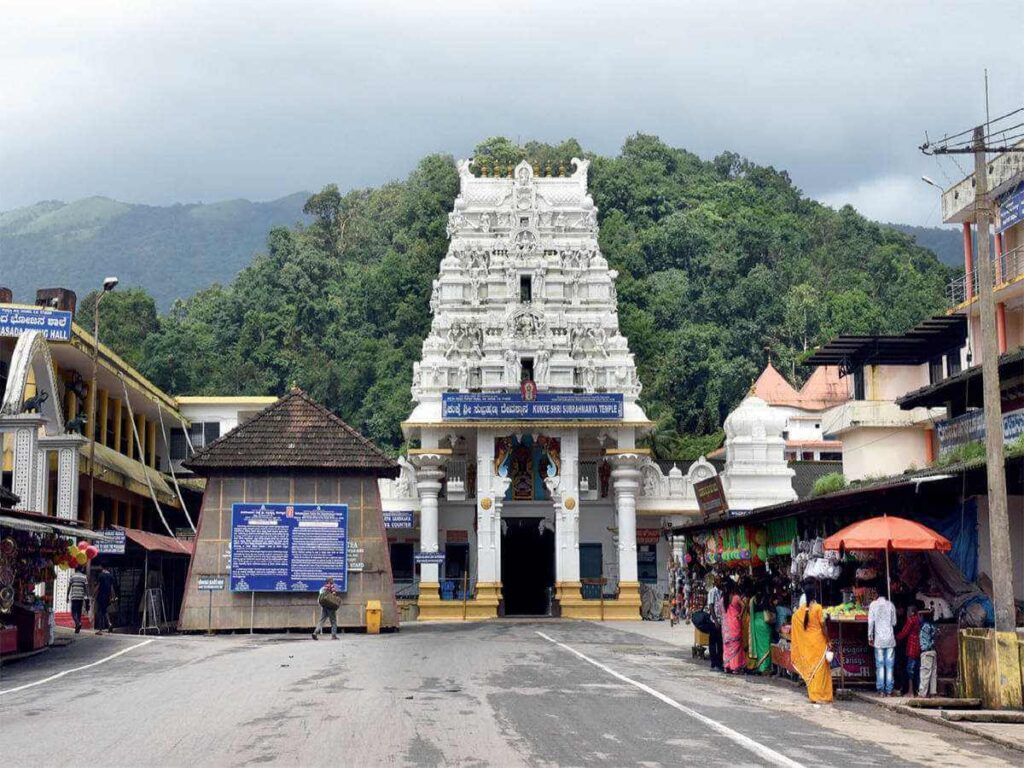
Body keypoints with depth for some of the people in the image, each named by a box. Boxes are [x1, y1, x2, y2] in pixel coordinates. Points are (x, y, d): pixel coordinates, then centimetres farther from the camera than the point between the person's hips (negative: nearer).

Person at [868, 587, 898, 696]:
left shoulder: (873, 604, -3)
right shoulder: (890, 605, 0)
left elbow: (870, 622, -4)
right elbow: (894, 622, 5)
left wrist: (870, 637, 4)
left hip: (879, 639, -1)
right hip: (890, 638, 1)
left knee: (880, 665, 2)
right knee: (890, 665, 3)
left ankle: (881, 689, -3)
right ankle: (889, 690, 1)